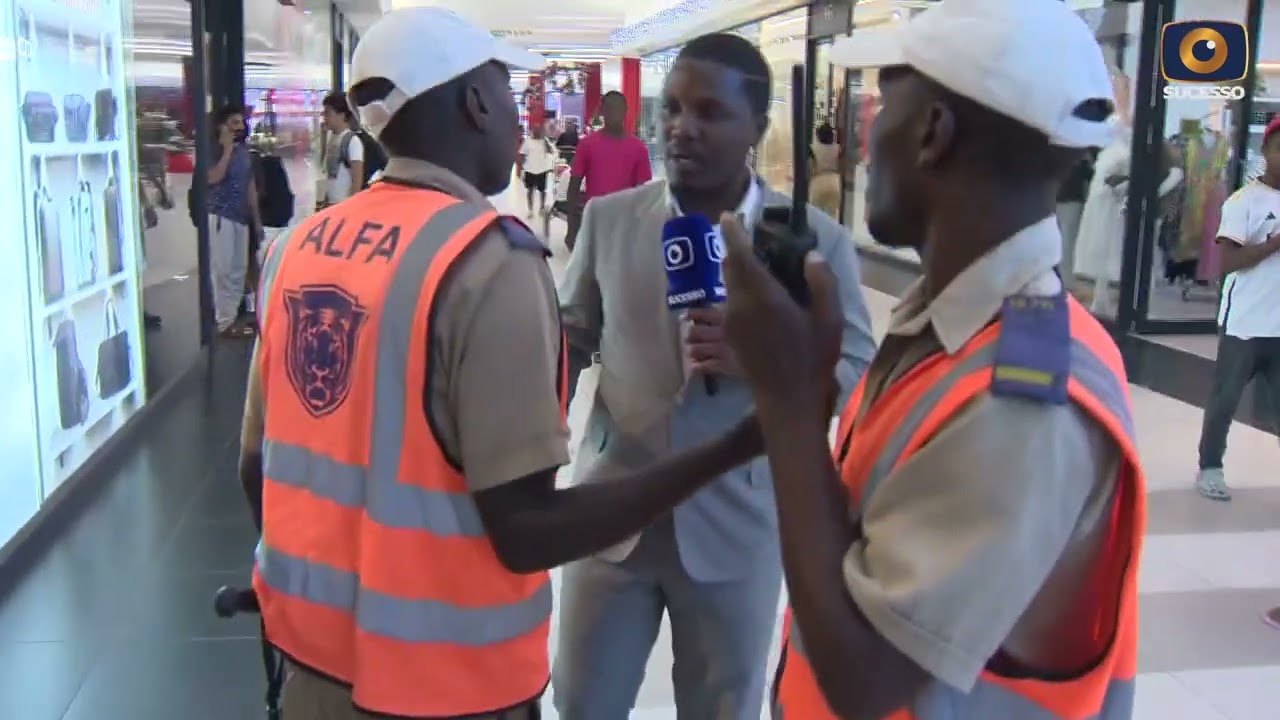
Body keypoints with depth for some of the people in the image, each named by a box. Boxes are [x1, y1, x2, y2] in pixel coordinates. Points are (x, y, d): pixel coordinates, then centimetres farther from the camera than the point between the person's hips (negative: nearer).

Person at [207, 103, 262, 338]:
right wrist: (227, 149, -19)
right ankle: (224, 322, -2)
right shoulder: (215, 151, -6)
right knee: (223, 270, -6)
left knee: (239, 269, 10)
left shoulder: (244, 151, 14)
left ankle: (232, 316, 19)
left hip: (241, 217, 7)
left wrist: (256, 218, 15)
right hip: (221, 216, -7)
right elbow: (213, 177, -24)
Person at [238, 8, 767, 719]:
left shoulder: (296, 245, -1)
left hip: (314, 657, 6)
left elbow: (257, 469, 7)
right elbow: (527, 532, -22)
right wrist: (741, 443, -21)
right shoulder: (489, 260, -20)